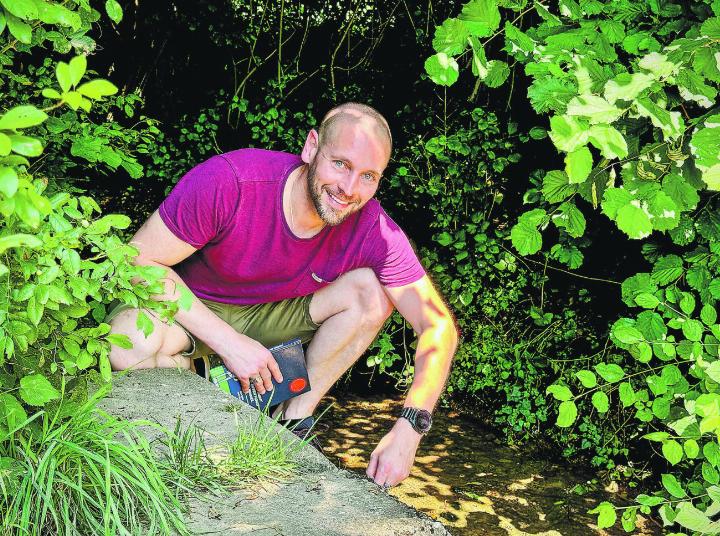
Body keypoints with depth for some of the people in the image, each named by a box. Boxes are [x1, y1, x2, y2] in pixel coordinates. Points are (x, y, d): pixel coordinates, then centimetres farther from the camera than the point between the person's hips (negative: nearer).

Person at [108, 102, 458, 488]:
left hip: (273, 315, 3)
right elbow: (139, 261, -24)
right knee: (129, 346, -35)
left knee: (370, 290, -21)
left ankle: (295, 417, -9)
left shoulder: (374, 232, -23)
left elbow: (439, 326, -20)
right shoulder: (228, 182, -31)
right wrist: (227, 341, -31)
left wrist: (409, 428, -34)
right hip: (192, 309, -2)